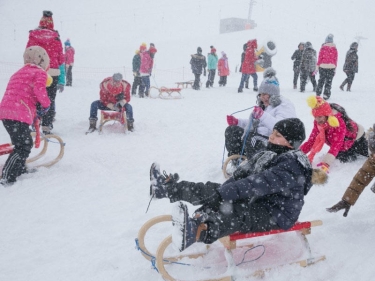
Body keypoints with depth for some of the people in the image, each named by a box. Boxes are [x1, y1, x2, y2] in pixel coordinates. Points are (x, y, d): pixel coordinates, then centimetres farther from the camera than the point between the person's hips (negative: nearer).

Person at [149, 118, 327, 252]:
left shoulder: (292, 165, -20)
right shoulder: (268, 155, 9)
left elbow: (259, 183, -33)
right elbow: (241, 174, 3)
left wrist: (221, 194, -38)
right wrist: (219, 192, -10)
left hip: (275, 216, -9)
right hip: (258, 203, 9)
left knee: (234, 212, -39)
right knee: (211, 189, -6)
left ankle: (197, 232, -66)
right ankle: (169, 188, -2)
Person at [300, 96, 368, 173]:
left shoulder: (339, 122, -44)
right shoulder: (318, 122, -25)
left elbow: (336, 145, -51)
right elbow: (312, 139, -23)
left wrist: (326, 164, -62)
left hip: (356, 139, -5)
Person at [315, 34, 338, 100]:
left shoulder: (323, 48, -4)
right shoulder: (334, 48, 1)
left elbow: (320, 57, -3)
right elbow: (335, 59, 4)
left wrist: (317, 67, 3)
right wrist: (335, 68, 11)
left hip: (322, 67, 0)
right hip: (331, 67, 0)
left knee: (321, 81, 12)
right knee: (329, 81, 6)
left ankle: (318, 94, 12)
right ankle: (326, 95, 1)